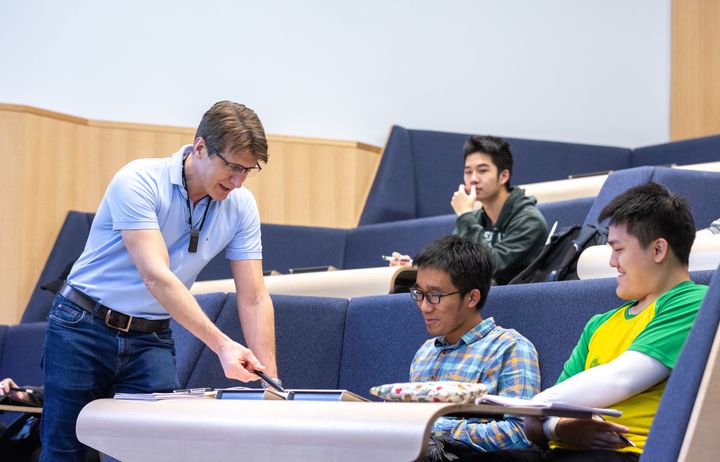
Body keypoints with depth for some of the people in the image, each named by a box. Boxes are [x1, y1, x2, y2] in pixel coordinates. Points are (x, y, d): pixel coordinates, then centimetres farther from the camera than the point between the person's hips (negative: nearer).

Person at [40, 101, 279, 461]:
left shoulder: (241, 207, -4)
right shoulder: (139, 181, -20)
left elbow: (253, 299, -3)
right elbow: (156, 276, -30)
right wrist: (221, 345, -38)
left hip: (151, 341, 4)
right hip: (83, 327, -4)